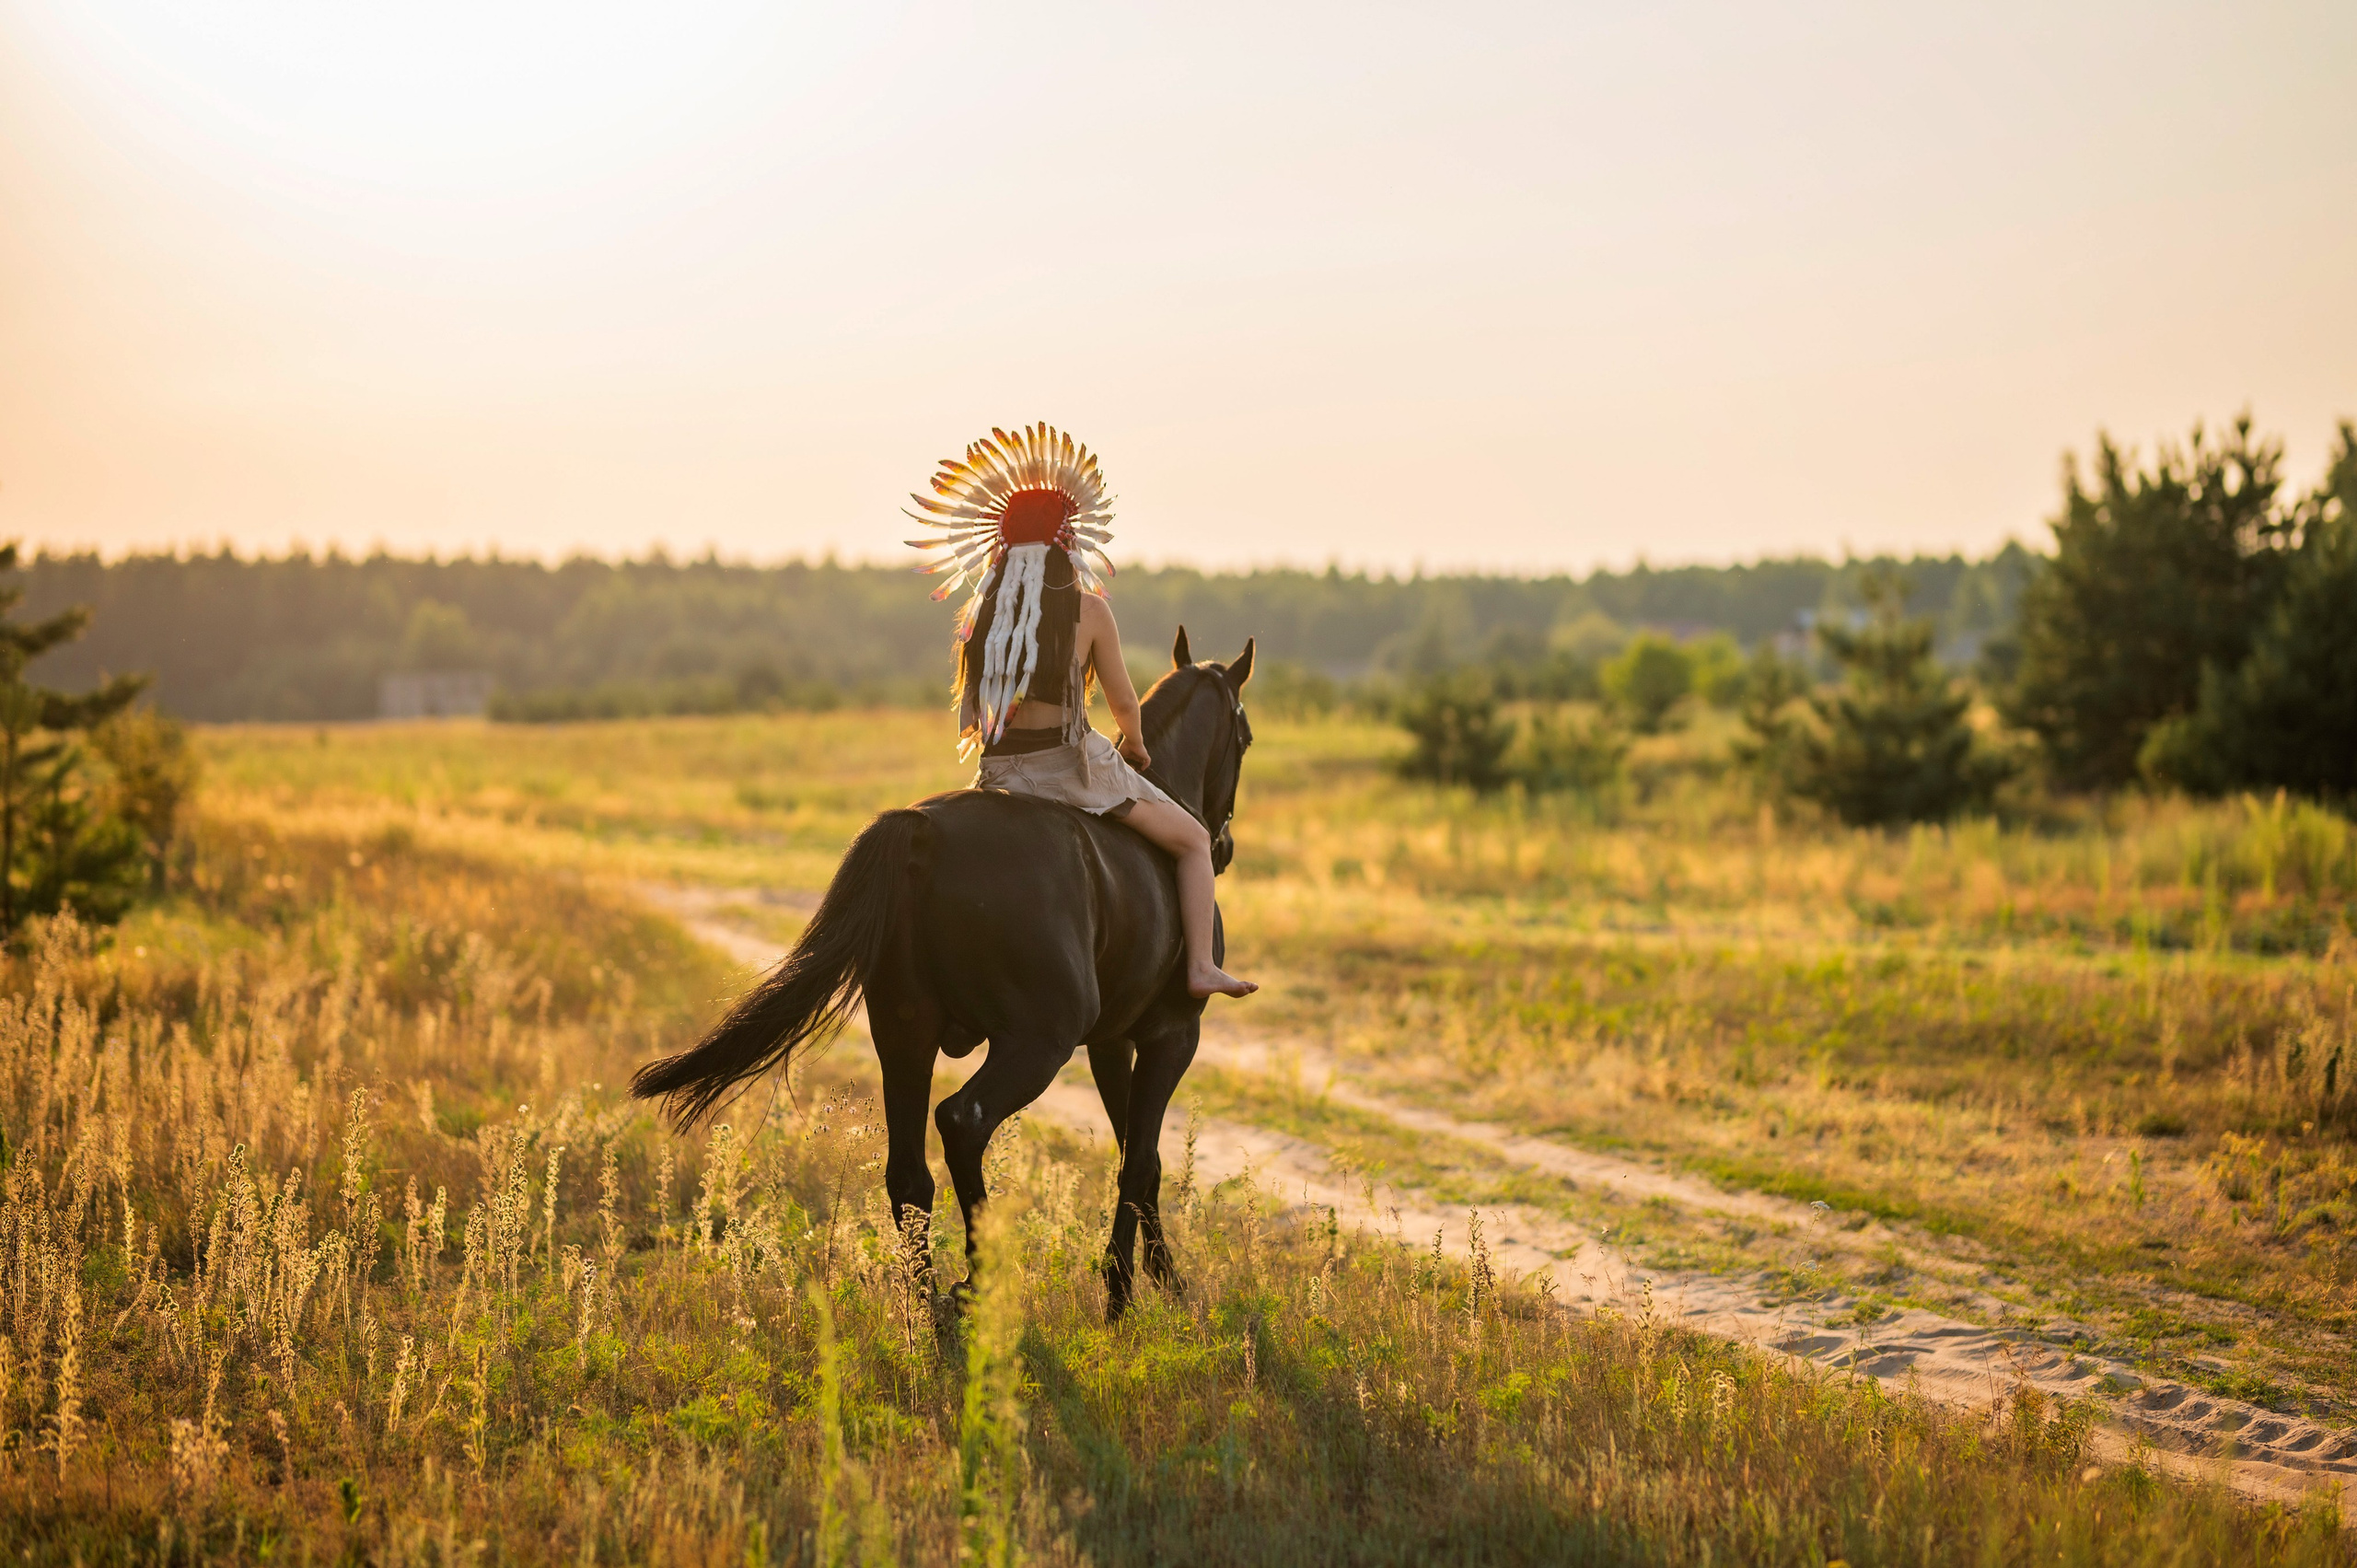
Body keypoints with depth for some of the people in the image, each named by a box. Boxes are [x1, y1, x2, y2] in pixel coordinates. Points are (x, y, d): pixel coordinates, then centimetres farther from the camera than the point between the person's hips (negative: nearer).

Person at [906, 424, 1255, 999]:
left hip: (1000, 772, 4)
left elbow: (975, 703, 10)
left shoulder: (980, 613, 1)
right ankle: (1201, 967, 5)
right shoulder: (1088, 610, -10)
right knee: (1194, 842, 13)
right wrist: (1135, 745, 19)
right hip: (1072, 764, -4)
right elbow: (1123, 701, -2)